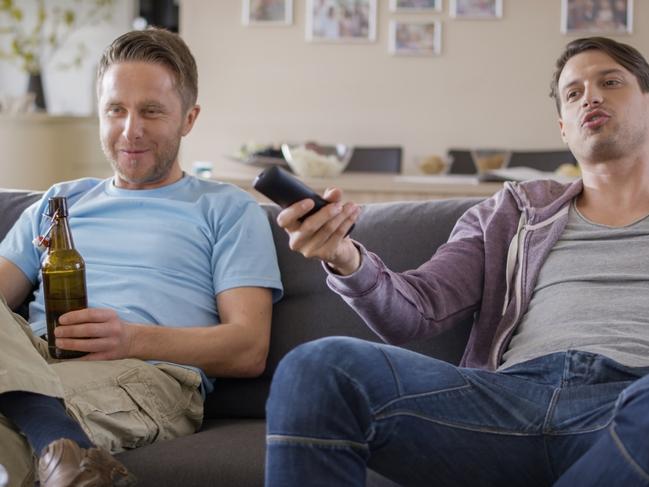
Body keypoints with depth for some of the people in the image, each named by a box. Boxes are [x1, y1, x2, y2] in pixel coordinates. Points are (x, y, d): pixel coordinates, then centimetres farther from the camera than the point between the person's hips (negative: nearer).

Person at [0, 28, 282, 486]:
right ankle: (64, 445, -51)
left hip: (150, 375, -5)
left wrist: (132, 339, -14)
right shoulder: (58, 203, 33)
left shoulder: (228, 209, 18)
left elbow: (250, 350, 5)